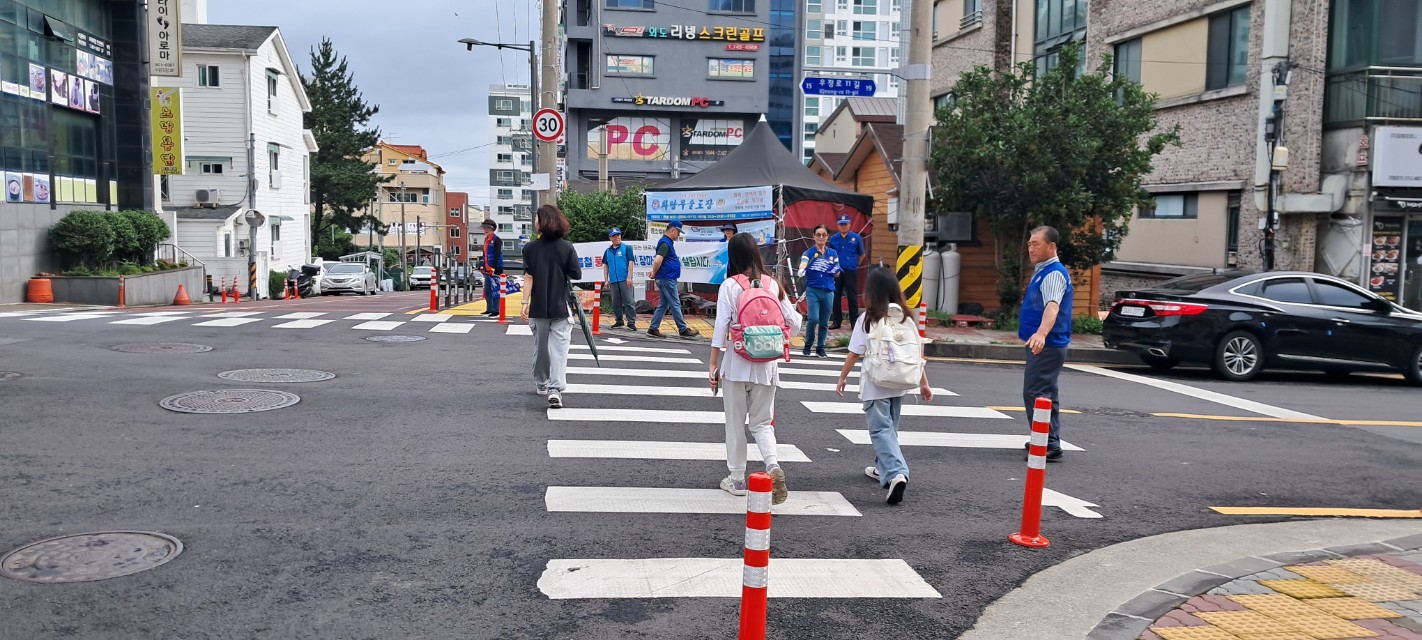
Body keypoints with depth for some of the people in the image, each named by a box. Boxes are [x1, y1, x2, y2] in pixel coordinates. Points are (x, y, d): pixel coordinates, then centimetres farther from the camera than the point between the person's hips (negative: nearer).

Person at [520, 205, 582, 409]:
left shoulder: (530, 248, -4)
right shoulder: (567, 247, -4)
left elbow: (528, 277, -7)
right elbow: (576, 276, -4)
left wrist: (525, 303, -6)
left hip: (538, 308, 1)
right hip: (561, 308, -1)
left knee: (540, 347, 17)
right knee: (559, 349, -3)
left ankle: (542, 384, 33)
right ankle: (555, 389, -17)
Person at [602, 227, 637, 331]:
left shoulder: (626, 248, 1)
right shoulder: (607, 251, 14)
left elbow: (631, 262, -5)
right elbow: (605, 266, 17)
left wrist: (629, 277, -12)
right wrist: (606, 280, 10)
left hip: (624, 280, -5)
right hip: (613, 281, 5)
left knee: (629, 301, -7)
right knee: (616, 303, 10)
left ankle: (631, 322, -6)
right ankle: (618, 321, 20)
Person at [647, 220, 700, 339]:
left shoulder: (668, 242, 16)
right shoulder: (665, 243, -17)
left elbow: (658, 261, 30)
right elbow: (658, 261, -28)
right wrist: (654, 273, -13)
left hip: (668, 279, 10)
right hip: (667, 279, -10)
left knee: (663, 305, 13)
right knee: (675, 305, -2)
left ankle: (653, 329, 15)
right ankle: (683, 330, 4)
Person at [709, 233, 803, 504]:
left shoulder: (730, 286, -7)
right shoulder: (772, 284, 2)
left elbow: (721, 327, -10)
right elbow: (794, 323, 3)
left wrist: (713, 364, -5)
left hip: (737, 364, -2)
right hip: (766, 365, 3)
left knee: (735, 423, 12)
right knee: (761, 423, 13)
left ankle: (737, 479, 19)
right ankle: (773, 465, -12)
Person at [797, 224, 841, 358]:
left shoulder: (833, 253, 9)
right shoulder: (809, 252, -2)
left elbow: (837, 273, 15)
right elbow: (803, 263, -21)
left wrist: (835, 271, -9)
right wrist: (801, 271, -44)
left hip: (828, 291, 3)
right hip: (813, 290, -3)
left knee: (824, 322, 8)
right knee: (813, 319, -14)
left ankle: (820, 348, 23)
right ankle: (807, 345, 8)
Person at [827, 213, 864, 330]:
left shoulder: (856, 238, -2)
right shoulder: (833, 238, 4)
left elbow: (862, 254, 9)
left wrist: (854, 264, 11)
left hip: (851, 271, -2)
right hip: (836, 271, 2)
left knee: (852, 297, 1)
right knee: (835, 296, 7)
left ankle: (854, 322, 6)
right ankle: (836, 321, 16)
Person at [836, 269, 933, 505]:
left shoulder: (868, 319, -10)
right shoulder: (906, 318, 3)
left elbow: (854, 353, -7)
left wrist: (842, 377, 5)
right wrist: (924, 383, 11)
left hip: (875, 384, -5)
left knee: (881, 430, -5)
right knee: (890, 427, 21)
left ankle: (896, 473, -24)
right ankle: (883, 468, 37)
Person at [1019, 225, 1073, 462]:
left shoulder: (1054, 274, -17)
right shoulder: (1042, 272, 15)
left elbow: (1052, 306, -34)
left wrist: (1041, 333, -50)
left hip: (1046, 345, -11)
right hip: (1043, 345, 11)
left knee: (1035, 394, -14)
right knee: (1045, 394, 16)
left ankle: (1049, 446, -14)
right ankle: (1049, 442, 25)